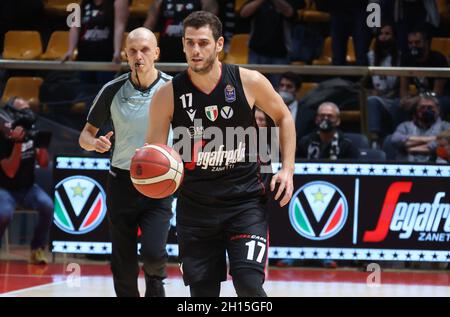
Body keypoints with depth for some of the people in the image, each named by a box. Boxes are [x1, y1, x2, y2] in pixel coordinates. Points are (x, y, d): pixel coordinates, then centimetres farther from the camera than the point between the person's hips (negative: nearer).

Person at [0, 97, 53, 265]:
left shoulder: (31, 135, -1)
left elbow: (43, 163, 6)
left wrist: (42, 144, -14)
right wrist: (17, 144, -32)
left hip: (27, 188, 4)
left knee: (47, 206, -25)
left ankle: (37, 250, -10)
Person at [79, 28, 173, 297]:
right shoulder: (113, 91, 0)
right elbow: (86, 134, 9)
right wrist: (95, 142, -15)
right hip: (122, 181, 2)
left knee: (152, 252, -19)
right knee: (123, 268, 3)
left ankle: (155, 278, 15)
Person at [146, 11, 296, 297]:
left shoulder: (249, 82, -8)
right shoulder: (168, 95, -7)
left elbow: (283, 117, 10)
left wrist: (288, 169, 1)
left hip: (246, 201, -2)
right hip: (195, 206, 2)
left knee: (249, 285, -16)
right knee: (202, 292, 5)